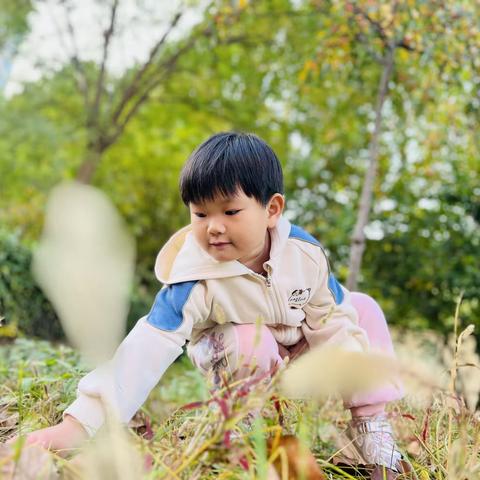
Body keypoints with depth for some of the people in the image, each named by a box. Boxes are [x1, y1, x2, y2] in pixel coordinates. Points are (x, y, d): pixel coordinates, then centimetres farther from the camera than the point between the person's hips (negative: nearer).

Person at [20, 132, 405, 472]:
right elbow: (149, 347, -40)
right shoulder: (193, 280, -34)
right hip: (237, 356, -4)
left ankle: (370, 422, -1)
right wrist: (80, 423, -48)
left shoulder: (304, 251, -24)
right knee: (251, 342, -36)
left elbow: (331, 318, -12)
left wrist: (362, 383, -12)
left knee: (363, 309, -9)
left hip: (302, 343, 5)